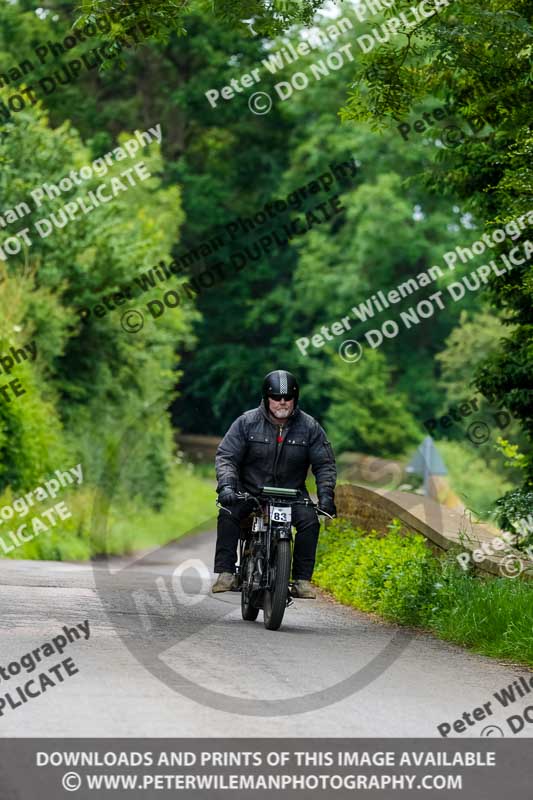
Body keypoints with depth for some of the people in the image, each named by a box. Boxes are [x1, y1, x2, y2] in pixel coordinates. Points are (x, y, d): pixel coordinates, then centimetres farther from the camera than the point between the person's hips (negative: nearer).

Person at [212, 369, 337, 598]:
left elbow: (324, 464, 1)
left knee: (309, 521, -25)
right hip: (249, 491, -1)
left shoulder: (309, 427, -2)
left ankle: (302, 579, -17)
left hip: (292, 492, 1)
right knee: (228, 514, -27)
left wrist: (326, 494, -14)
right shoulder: (247, 422, -5)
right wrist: (226, 485, -25)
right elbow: (225, 456, -8)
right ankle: (225, 573, -24)